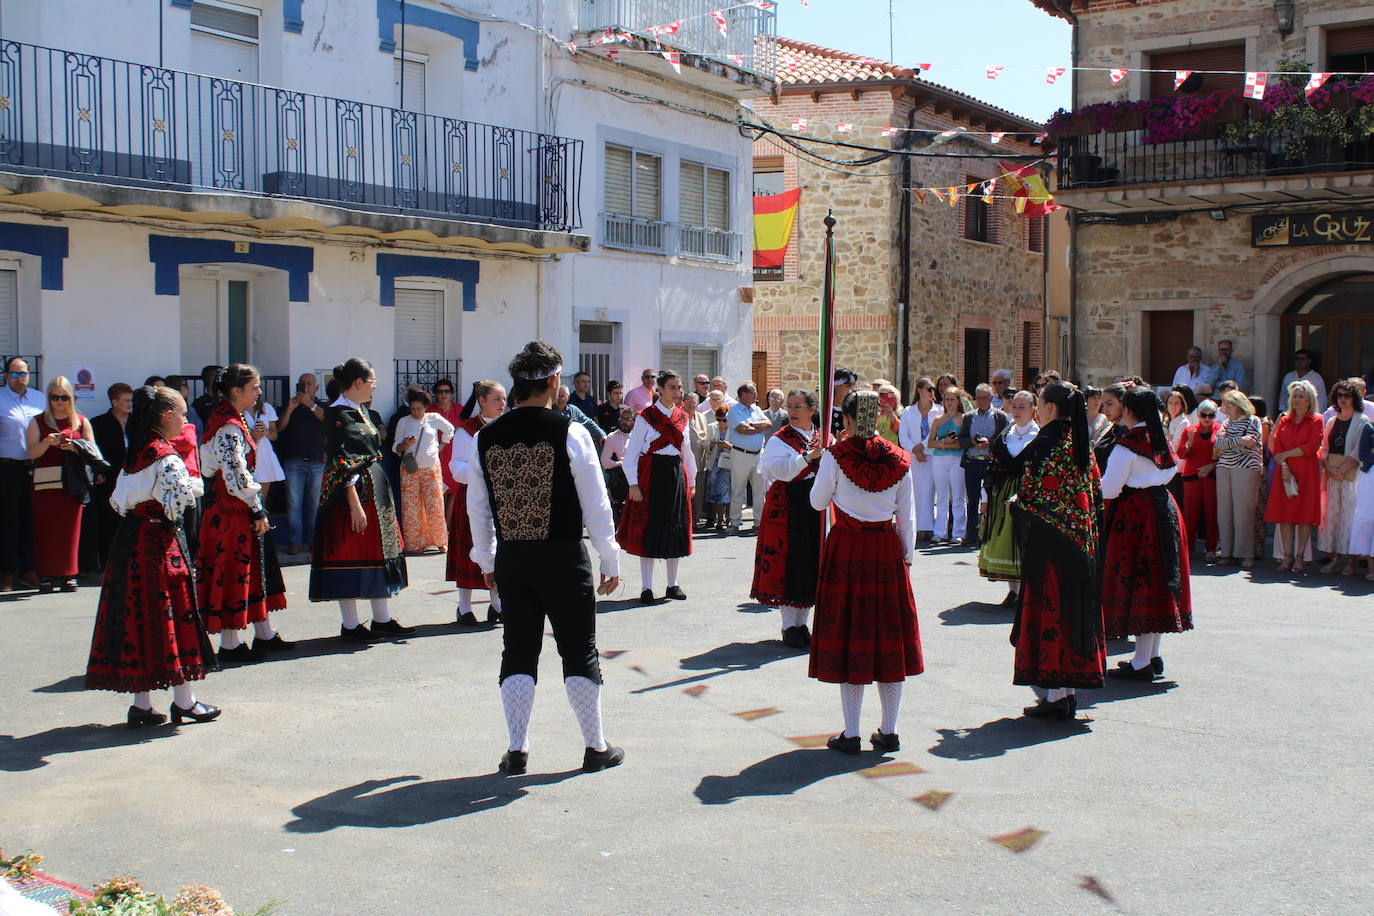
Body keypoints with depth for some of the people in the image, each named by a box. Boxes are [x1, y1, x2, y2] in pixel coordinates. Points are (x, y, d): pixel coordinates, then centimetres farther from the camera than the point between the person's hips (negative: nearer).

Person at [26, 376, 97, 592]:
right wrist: (47, 442, -18)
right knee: (45, 529, -5)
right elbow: (32, 453, 1)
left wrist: (75, 447, -13)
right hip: (45, 483, 0)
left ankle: (68, 574, 5)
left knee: (70, 529, -1)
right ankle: (46, 575, -1)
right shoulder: (38, 422, 10)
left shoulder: (81, 422, 12)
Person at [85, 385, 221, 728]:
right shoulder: (165, 455, -13)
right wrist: (195, 484, -7)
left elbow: (119, 500, 15)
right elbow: (181, 498, -25)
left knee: (136, 615, 8)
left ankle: (141, 705, 12)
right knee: (172, 612, 1)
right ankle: (183, 701, 8)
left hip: (129, 538, 8)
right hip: (159, 541, -8)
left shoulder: (134, 452, 12)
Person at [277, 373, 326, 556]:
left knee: (314, 505, -1)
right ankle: (295, 542, -4)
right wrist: (290, 408, -10)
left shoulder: (321, 407, 14)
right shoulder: (290, 407, 15)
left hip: (317, 463, 0)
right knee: (294, 505, -5)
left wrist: (310, 404, -15)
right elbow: (280, 428, 2)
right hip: (294, 462, 0)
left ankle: (311, 541, 4)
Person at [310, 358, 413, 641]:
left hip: (375, 491, 10)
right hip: (353, 493, -10)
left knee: (379, 554, 12)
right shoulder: (339, 414, -14)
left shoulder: (361, 410, 14)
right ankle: (350, 626, 6)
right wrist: (355, 504, -22)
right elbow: (342, 465, -19)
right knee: (351, 554, -2)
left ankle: (382, 620, 20)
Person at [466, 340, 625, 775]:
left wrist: (486, 560, 20)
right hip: (563, 558, -3)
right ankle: (596, 748, 18)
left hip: (510, 559, 3)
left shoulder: (487, 437, 2)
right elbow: (596, 503, -8)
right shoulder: (569, 432, -11)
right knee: (579, 651, 9)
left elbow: (477, 506, 9)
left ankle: (516, 751, 16)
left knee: (518, 650, 13)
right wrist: (610, 560, 1)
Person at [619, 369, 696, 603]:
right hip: (652, 475, -5)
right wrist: (633, 484, -12)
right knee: (649, 529, -2)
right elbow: (632, 452, -6)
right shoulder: (646, 416, -5)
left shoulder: (683, 417, 11)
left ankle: (673, 585, 18)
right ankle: (647, 588, 4)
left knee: (676, 529, 8)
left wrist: (691, 481, 16)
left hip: (677, 475, 5)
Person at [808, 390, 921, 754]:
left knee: (848, 637, 3)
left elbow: (818, 502, 1)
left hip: (846, 547, -3)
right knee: (888, 638, 10)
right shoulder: (898, 459, 1)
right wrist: (907, 556, 16)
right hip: (887, 549, 3)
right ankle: (888, 732, 16)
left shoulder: (836, 455, -9)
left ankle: (851, 735, 6)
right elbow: (907, 516, 5)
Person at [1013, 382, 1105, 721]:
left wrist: (1015, 504, 1)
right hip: (1080, 540, 8)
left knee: (1048, 607, -3)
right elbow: (1096, 492, 12)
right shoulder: (1081, 444, 9)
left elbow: (1032, 498, -19)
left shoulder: (1044, 444, -15)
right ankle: (1069, 689, 18)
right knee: (1073, 608, 12)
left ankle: (1055, 695, -1)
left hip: (1048, 542, -8)